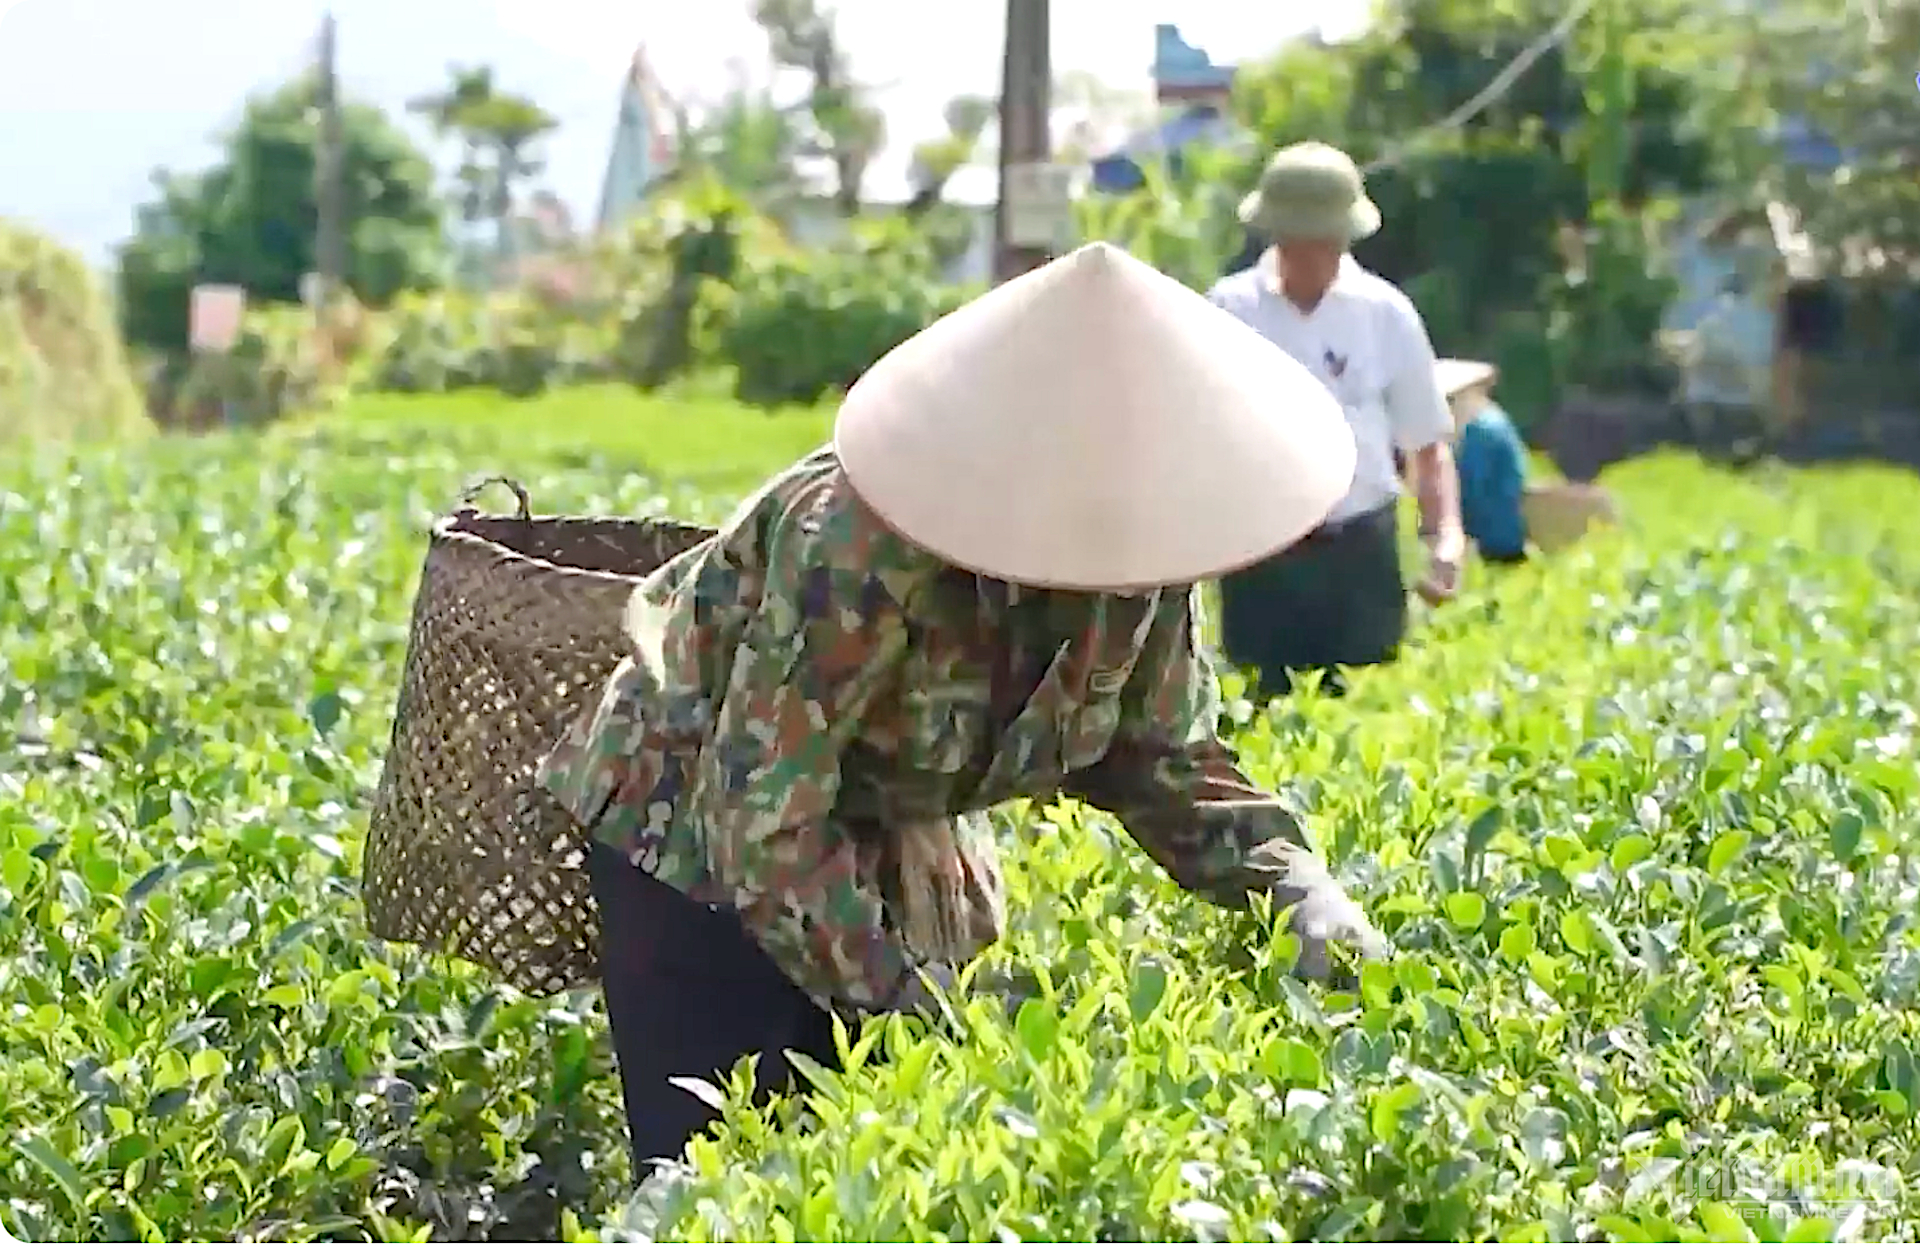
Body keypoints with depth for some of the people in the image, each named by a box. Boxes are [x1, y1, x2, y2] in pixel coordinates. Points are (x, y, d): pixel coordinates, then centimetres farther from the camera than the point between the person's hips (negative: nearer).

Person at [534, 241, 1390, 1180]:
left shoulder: (1141, 552, -16)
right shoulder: (866, 547, -36)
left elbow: (1163, 761, -4)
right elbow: (764, 821, -32)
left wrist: (1302, 889, -20)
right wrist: (914, 1005, -35)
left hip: (905, 853, 6)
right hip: (698, 839, -6)